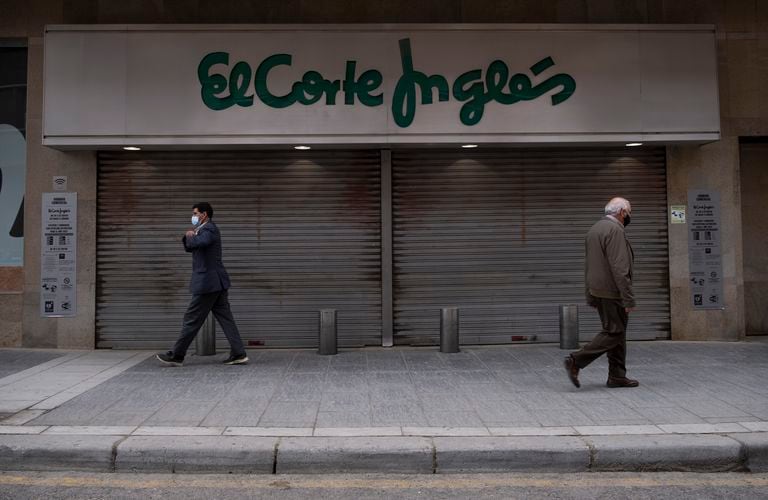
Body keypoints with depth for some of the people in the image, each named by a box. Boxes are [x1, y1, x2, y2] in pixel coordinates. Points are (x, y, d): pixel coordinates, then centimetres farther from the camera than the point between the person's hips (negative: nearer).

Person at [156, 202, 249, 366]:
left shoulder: (209, 229, -12)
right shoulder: (205, 229, 21)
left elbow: (197, 242, -33)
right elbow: (189, 247, 22)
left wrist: (190, 236, -11)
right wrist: (188, 237, 2)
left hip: (207, 283, -10)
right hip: (216, 282, 10)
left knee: (192, 319, -1)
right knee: (225, 318, 5)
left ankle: (176, 356, 8)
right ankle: (239, 354, 3)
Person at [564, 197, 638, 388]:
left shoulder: (594, 229, 15)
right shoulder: (615, 230, -15)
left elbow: (588, 265, 17)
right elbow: (619, 268, -21)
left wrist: (590, 295, 19)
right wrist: (628, 299, -20)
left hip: (598, 291, 10)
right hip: (612, 292, -9)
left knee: (616, 332, 13)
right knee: (613, 333, -4)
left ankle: (617, 376, 16)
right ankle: (576, 361, -9)